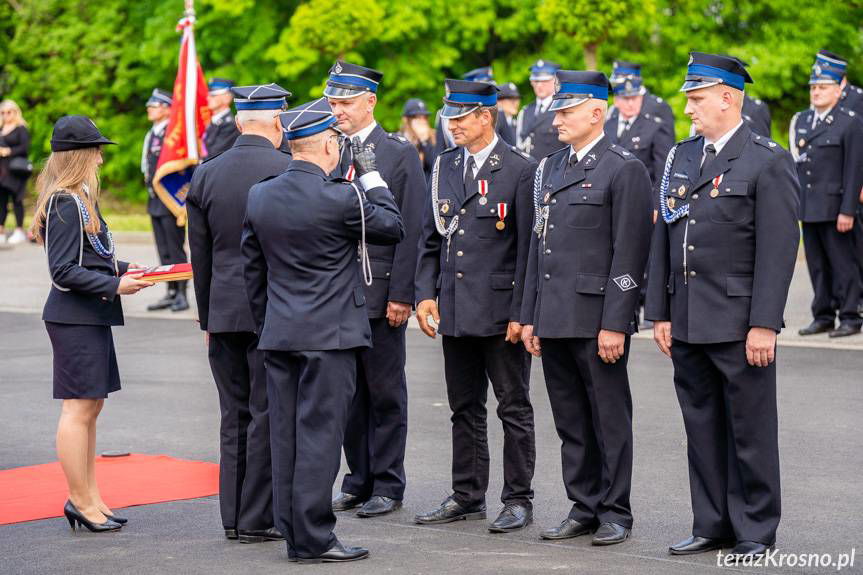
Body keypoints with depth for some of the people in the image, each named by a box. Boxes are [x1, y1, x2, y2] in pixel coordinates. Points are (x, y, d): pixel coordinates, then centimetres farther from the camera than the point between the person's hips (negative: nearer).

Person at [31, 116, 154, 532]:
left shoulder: (78, 199, 14)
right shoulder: (66, 204, -16)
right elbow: (63, 272, -19)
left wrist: (123, 270, 13)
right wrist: (115, 285, -19)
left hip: (90, 316, 10)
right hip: (75, 319, -10)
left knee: (90, 408, 13)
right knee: (79, 408, -5)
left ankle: (90, 498, 19)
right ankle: (81, 501, 1)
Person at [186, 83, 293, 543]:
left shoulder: (205, 175, 4)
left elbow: (200, 256, 9)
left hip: (224, 313, 5)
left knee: (235, 415, 12)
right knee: (267, 416, 1)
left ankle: (233, 517, 16)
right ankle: (257, 519, 3)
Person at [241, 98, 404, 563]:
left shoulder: (259, 196, 5)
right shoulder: (339, 198, -15)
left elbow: (252, 270, 12)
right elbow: (394, 227, 0)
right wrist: (371, 174, 7)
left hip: (278, 335, 6)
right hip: (329, 335, -6)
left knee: (286, 435, 9)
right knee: (319, 435, -3)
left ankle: (293, 531, 16)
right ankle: (312, 538, 0)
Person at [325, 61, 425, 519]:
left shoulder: (400, 154, -3)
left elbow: (409, 231, -7)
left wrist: (400, 295, -12)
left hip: (380, 294, -5)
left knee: (385, 393, 3)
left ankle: (387, 486, 10)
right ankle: (358, 481, 19)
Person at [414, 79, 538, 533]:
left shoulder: (520, 170, -7)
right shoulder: (444, 167, 10)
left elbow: (528, 248, -9)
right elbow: (430, 239, 15)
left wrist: (521, 312, -13)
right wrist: (426, 293, 4)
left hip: (501, 312, -6)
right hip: (455, 310, 6)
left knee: (514, 408, 3)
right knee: (464, 408, 13)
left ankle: (517, 500, 9)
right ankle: (467, 496, 22)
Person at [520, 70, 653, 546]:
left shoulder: (624, 169, -8)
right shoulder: (550, 168, 15)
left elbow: (629, 253, -12)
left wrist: (615, 324, -17)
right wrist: (530, 316, 13)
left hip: (597, 318, -7)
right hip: (554, 319, 7)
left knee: (610, 419, 2)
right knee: (571, 422, 12)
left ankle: (615, 513, 10)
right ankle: (584, 508, 20)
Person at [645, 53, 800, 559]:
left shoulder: (769, 162, -7)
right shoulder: (681, 157, 13)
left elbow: (778, 248, -12)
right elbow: (663, 240, 14)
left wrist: (764, 325, -17)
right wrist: (661, 313, 9)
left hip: (740, 323, -6)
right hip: (688, 323, 6)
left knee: (750, 430, 2)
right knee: (702, 428, 12)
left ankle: (755, 531, 12)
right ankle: (713, 526, 21)